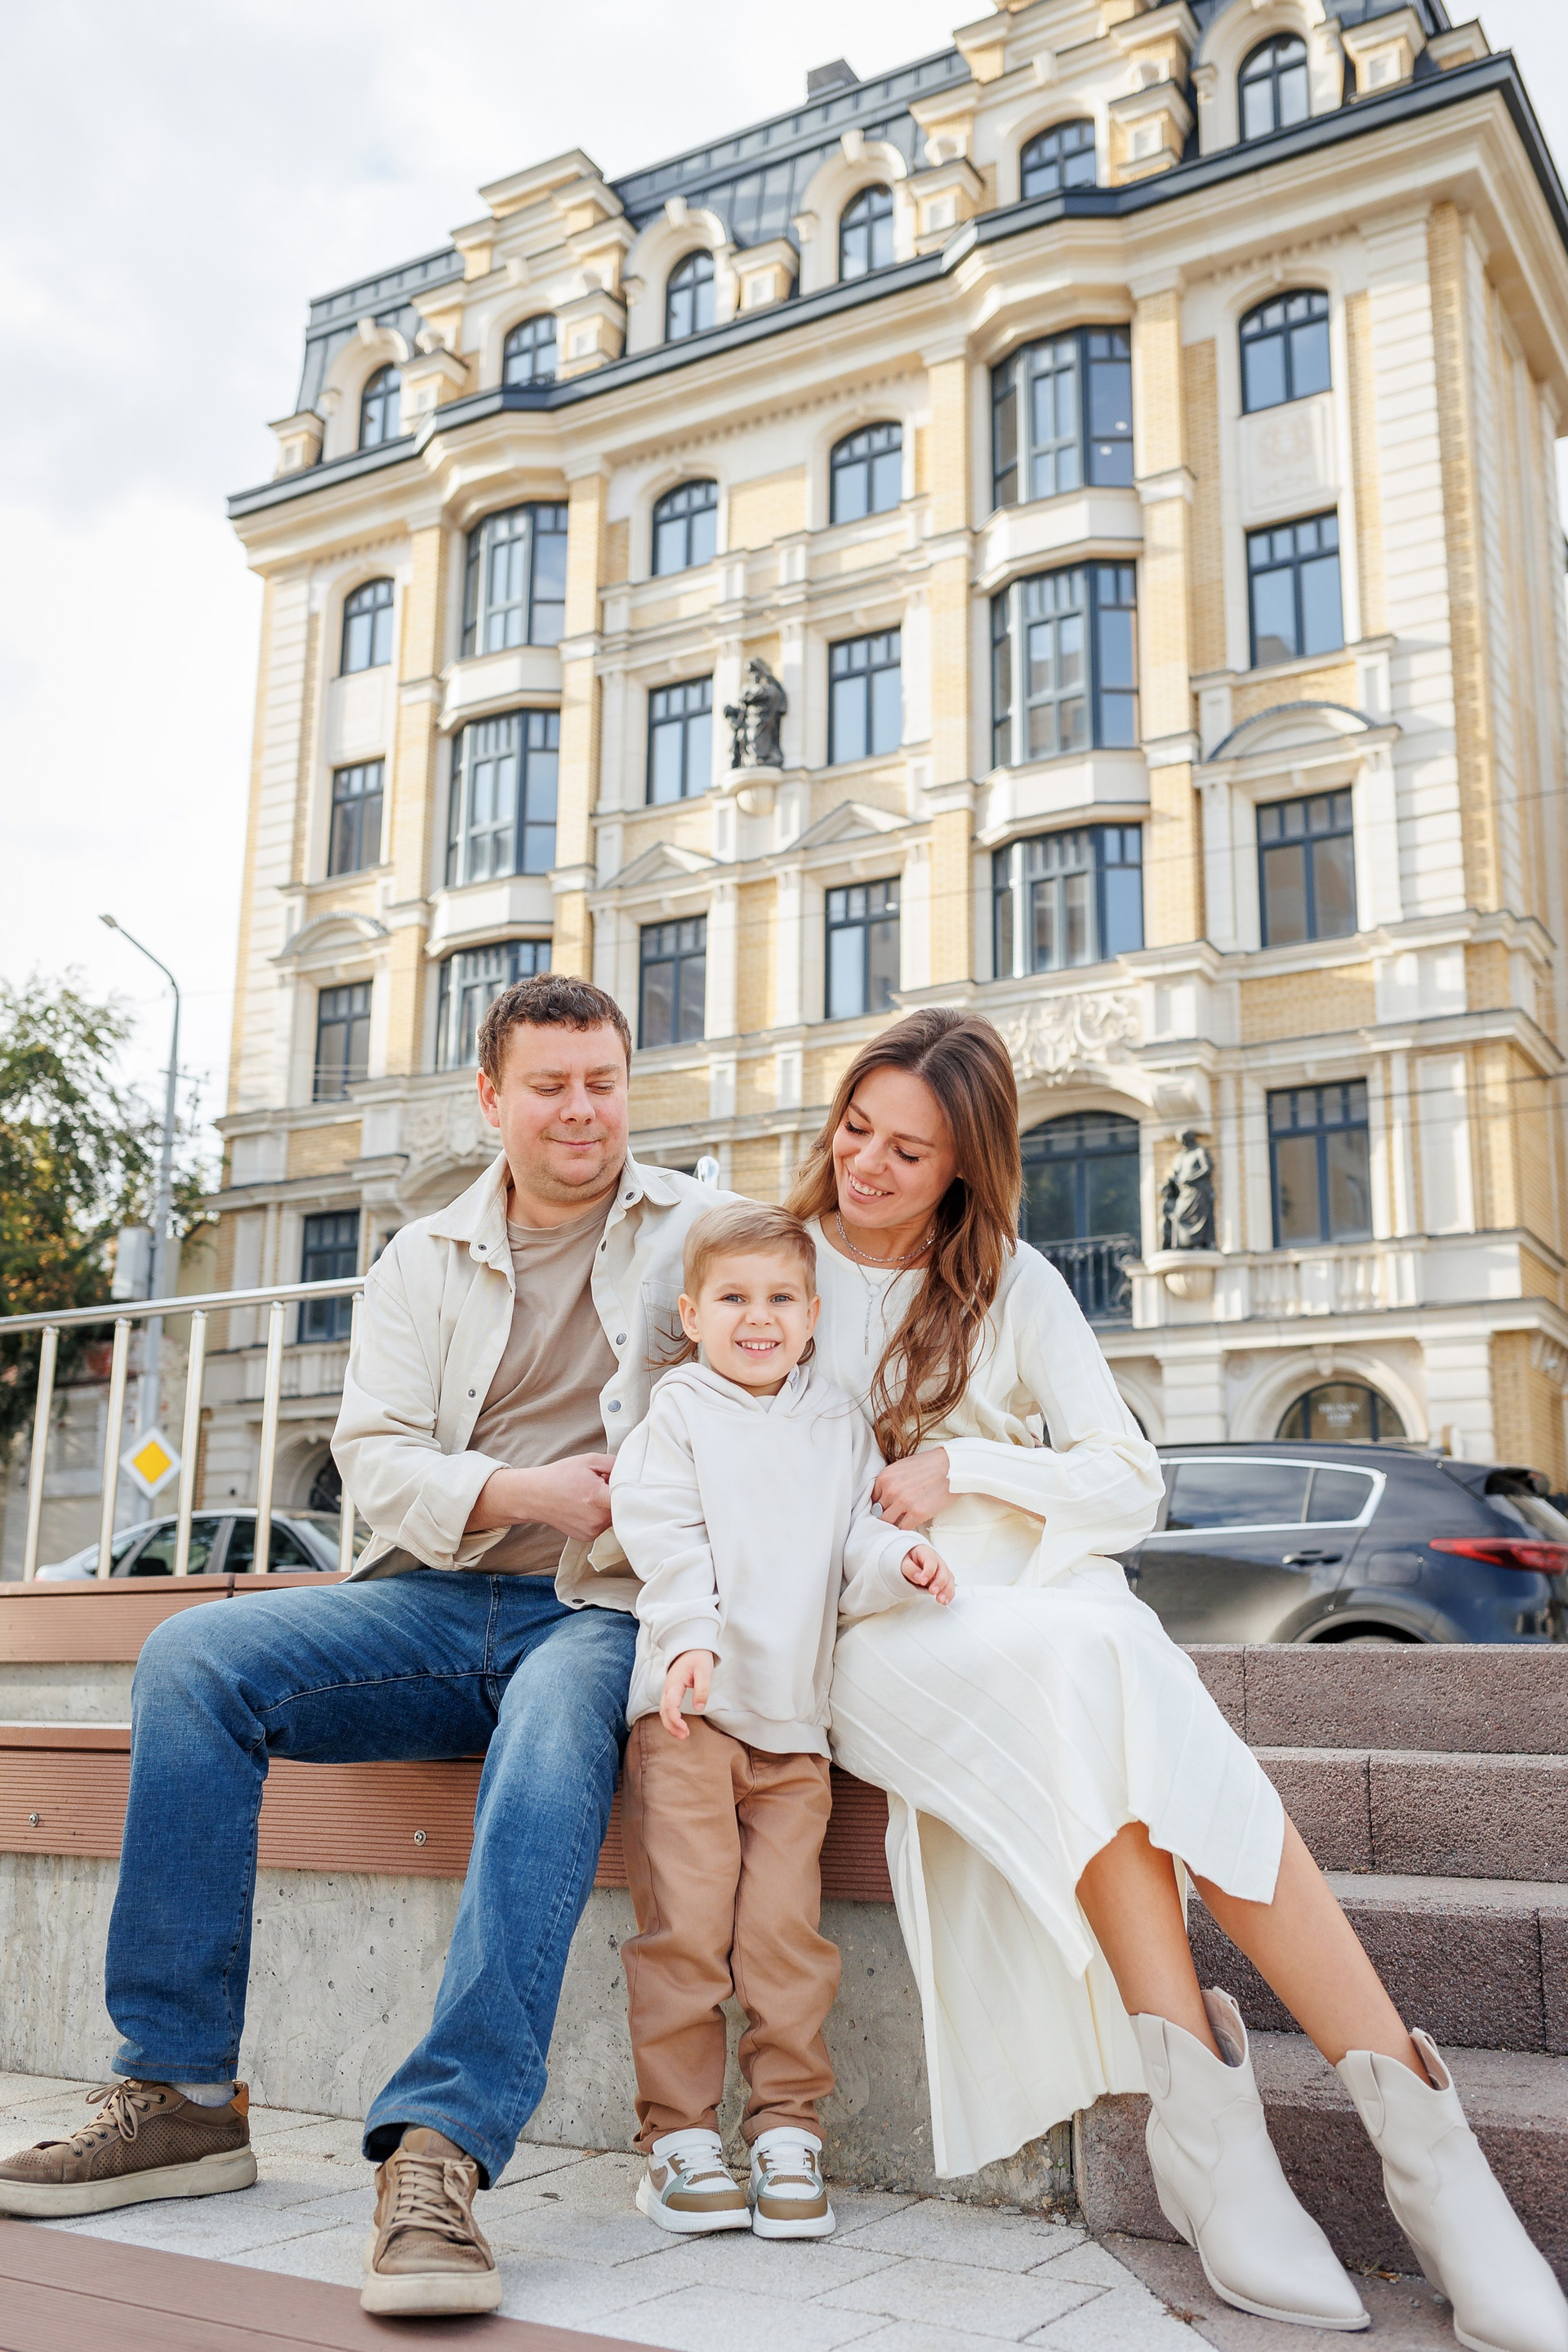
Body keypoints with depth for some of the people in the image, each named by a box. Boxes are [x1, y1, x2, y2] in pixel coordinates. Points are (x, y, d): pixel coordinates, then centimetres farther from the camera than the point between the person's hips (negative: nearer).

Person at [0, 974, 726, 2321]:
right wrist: (517, 1490, -14)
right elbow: (375, 1453, 5)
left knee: (553, 1740, -38)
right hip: (440, 1601, 4)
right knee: (194, 1659, -18)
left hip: (607, 1608, -3)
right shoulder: (426, 1260, 15)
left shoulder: (699, 1230, 8)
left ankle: (440, 2147, -39)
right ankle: (182, 2095, -13)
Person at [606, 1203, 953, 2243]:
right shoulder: (677, 1415, 4)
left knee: (786, 1924, -1)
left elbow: (854, 1545, 11)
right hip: (690, 1702, -2)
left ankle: (789, 2127, 11)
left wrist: (899, 1559, -12)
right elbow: (664, 1540, -7)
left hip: (794, 1712, 3)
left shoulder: (842, 1428, 15)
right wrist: (691, 1638, -22)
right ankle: (680, 2130, 7)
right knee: (684, 1920, -3)